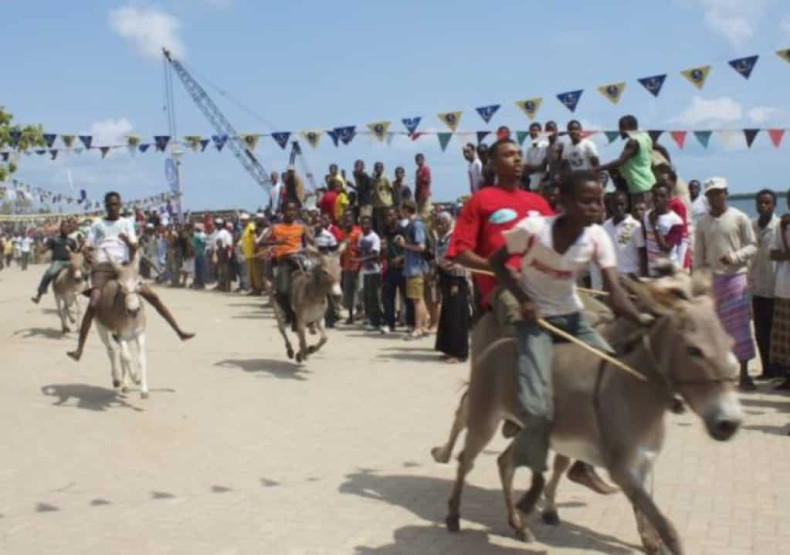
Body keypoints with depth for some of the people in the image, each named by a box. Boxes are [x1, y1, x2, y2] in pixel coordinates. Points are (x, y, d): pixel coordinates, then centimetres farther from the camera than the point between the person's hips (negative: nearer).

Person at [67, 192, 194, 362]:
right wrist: (88, 255, -10)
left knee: (153, 296, -4)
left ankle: (179, 331, 1)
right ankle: (79, 348, -23)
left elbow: (134, 246, 4)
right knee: (93, 303, -22)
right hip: (102, 266, -2)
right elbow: (88, 247, 13)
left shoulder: (126, 223, 16)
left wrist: (128, 241, -19)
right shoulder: (97, 224, 15)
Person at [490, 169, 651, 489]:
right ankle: (535, 474, 6)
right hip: (534, 318, -4)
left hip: (572, 318, 5)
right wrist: (522, 299, -20)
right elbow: (496, 262, -6)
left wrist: (640, 319, -38)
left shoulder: (597, 238, -11)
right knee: (538, 407, -21)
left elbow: (615, 292, -19)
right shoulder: (533, 229, -21)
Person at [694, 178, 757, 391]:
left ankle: (744, 374, 1)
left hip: (736, 276, -3)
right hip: (712, 279, 3)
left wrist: (734, 256, -18)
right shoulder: (703, 223, 7)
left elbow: (752, 246, -2)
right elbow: (698, 255, 10)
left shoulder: (739, 218, -1)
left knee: (740, 325, -4)